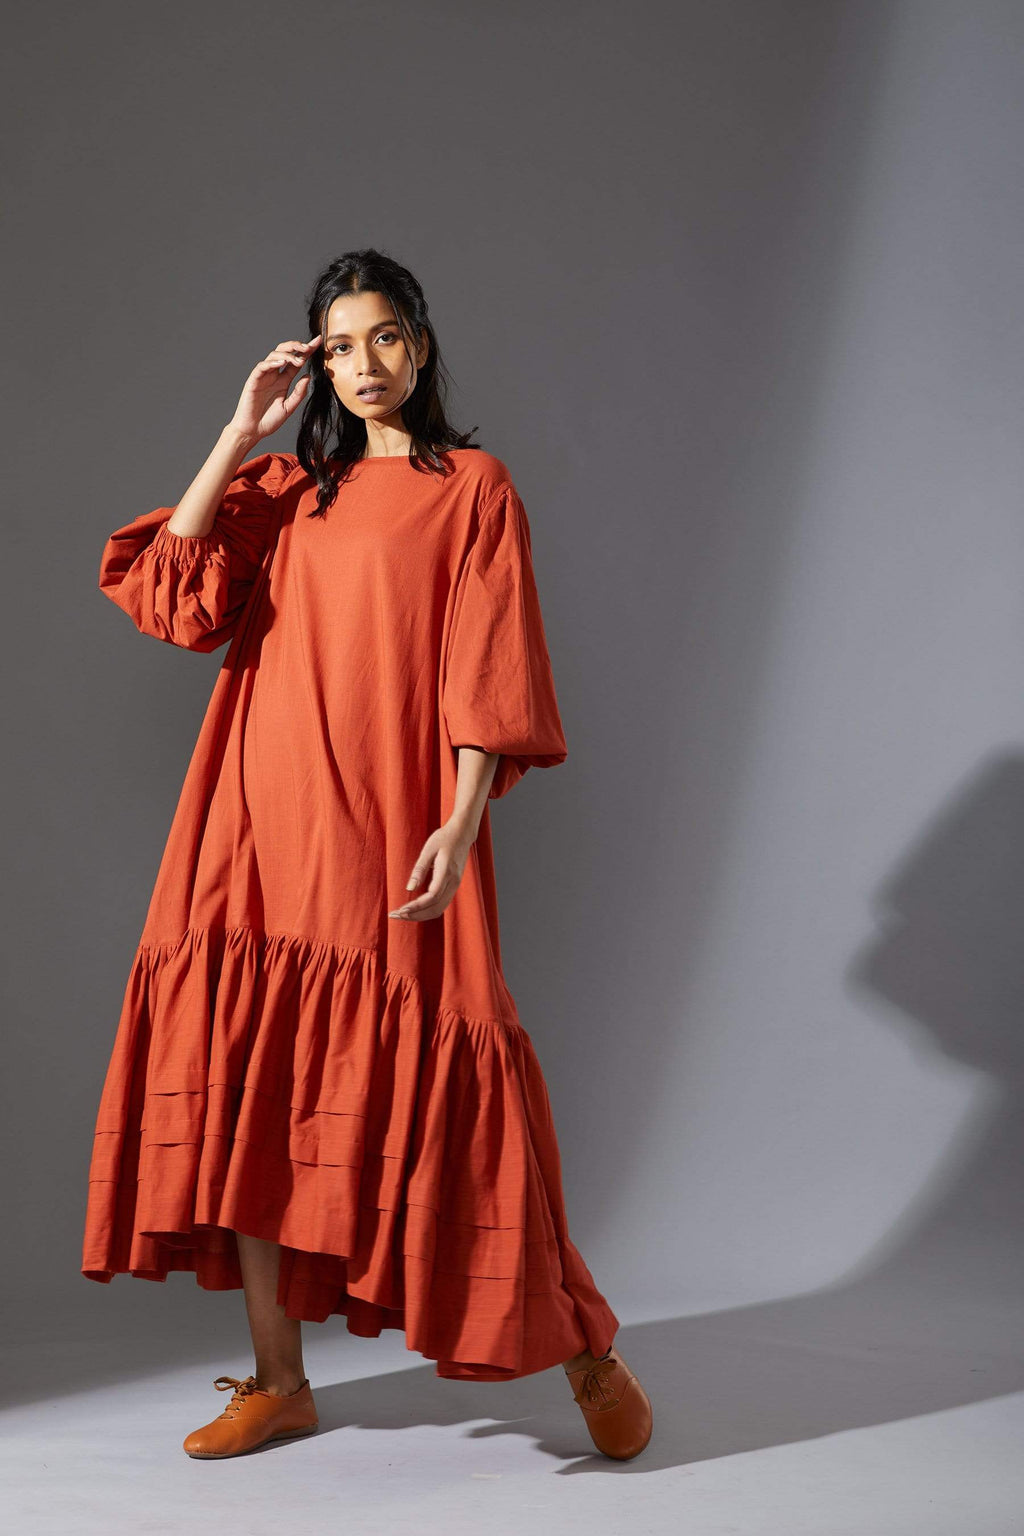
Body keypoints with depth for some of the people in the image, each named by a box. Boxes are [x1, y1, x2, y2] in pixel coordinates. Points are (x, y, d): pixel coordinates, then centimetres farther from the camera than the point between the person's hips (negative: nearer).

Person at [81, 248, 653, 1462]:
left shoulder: (471, 486, 4)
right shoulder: (287, 488, 16)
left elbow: (487, 674, -4)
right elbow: (173, 591, 1)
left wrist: (461, 826, -15)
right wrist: (241, 433, 1)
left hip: (390, 826, -5)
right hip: (267, 817, 5)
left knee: (427, 1074, -6)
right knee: (248, 1079, 3)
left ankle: (582, 1349, 11)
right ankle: (279, 1380, 15)